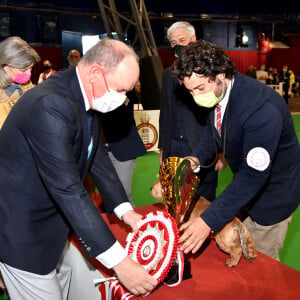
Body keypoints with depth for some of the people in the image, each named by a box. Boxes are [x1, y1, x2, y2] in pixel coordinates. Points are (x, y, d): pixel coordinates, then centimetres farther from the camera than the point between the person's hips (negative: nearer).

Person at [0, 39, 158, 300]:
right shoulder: (50, 105, -31)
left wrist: (125, 209, 0)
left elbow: (96, 155, 8)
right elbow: (68, 189, -33)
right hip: (22, 227, -8)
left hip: (55, 217, 9)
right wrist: (118, 261, -29)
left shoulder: (86, 96, -2)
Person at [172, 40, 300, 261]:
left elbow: (254, 176, -35)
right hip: (244, 184, 8)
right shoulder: (216, 93, -11)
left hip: (272, 193, -7)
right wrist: (197, 158, -14)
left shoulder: (262, 109, -36)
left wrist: (210, 221, -36)